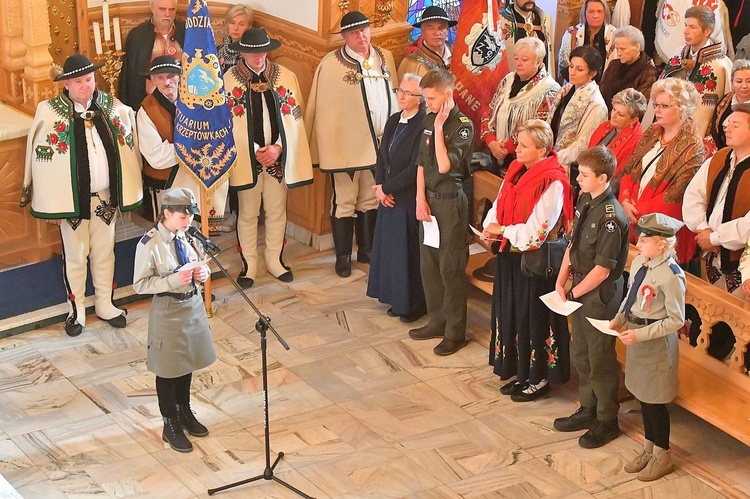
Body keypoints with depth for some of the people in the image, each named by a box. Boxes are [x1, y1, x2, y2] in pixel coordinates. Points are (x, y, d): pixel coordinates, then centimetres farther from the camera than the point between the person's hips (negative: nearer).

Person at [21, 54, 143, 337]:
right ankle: (76, 311, 25)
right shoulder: (50, 114, -11)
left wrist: (126, 193, 4)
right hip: (73, 199, -3)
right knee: (75, 256, 10)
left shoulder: (112, 107, -2)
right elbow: (42, 161, -8)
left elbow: (127, 149, 5)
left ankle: (105, 305, 32)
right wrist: (49, 204, -9)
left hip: (106, 197, 3)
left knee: (104, 253, 16)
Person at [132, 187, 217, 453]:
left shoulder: (188, 235, -5)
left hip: (193, 304, 6)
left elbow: (201, 262, 11)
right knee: (168, 370, 10)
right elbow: (140, 284, -18)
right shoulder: (149, 245, -21)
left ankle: (185, 413, 43)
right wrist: (174, 281, -27)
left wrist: (203, 271, -13)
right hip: (168, 310, -6)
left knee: (187, 364, 22)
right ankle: (170, 426, 26)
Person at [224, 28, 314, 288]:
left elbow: (294, 118, 2)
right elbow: (229, 123, -6)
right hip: (246, 158, -2)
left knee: (277, 212, 11)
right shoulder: (229, 80, -7)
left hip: (278, 157, 2)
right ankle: (249, 265, 18)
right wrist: (256, 151, -12)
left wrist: (277, 147, -9)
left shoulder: (285, 76, 0)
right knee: (248, 214, 7)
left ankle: (275, 261, 25)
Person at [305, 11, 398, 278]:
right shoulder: (331, 64, -10)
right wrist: (323, 146, -10)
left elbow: (393, 97, 10)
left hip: (378, 144, 5)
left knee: (370, 201, 15)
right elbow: (322, 108, -9)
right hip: (345, 146, -4)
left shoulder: (385, 58, 5)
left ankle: (366, 250, 28)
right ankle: (343, 256, 16)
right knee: (344, 203, 6)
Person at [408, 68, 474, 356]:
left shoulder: (462, 125, -15)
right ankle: (437, 321, 28)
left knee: (451, 268, -1)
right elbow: (422, 163, 9)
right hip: (429, 199, 8)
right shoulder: (429, 120, 7)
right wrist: (421, 198, 0)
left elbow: (445, 165, -25)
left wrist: (439, 128, -20)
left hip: (451, 201, -8)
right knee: (429, 264, 15)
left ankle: (455, 332, 7)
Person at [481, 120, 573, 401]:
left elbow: (537, 231, -23)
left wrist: (502, 230, -14)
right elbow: (499, 207, 11)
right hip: (510, 256, 8)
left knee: (534, 319, 3)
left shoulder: (552, 183, -19)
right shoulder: (516, 172, 6)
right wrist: (490, 228, -10)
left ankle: (539, 378, 16)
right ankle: (519, 372, 29)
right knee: (511, 314, 15)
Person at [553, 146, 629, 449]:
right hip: (579, 290, 8)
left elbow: (602, 269, -22)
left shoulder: (610, 217, -24)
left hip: (600, 295, -8)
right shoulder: (585, 202, 2)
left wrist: (573, 294, -12)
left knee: (600, 359, 5)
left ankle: (607, 421, 20)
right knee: (579, 354, 19)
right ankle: (588, 409, 36)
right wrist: (561, 283, 0)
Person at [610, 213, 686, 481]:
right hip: (635, 337, 8)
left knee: (654, 401, 4)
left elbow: (676, 320, -20)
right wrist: (619, 319, -1)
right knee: (642, 396, 18)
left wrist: (640, 334, -23)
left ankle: (662, 456, 22)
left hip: (657, 343, -8)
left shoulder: (671, 275, -23)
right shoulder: (638, 263, 0)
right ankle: (649, 449, 34)